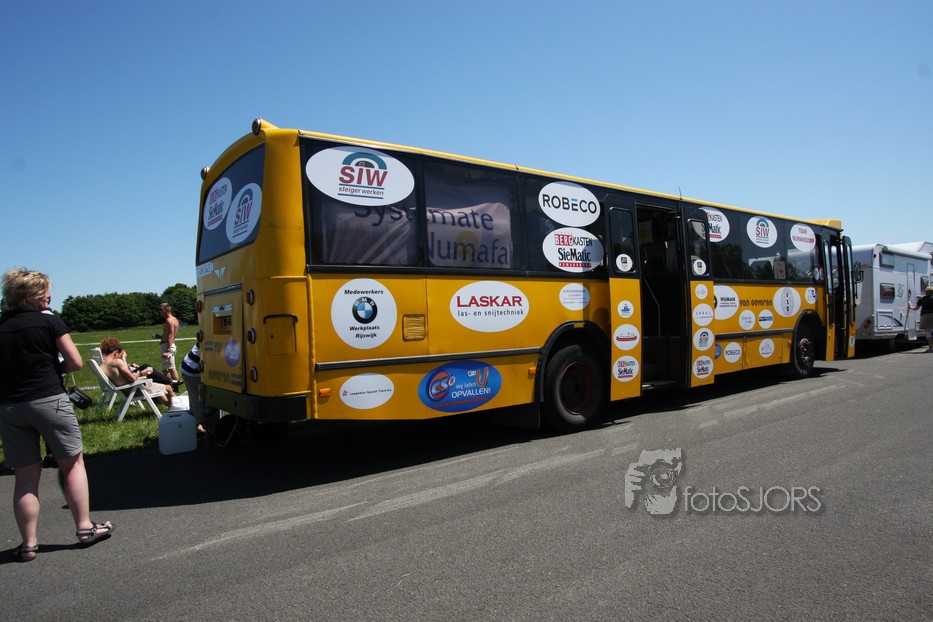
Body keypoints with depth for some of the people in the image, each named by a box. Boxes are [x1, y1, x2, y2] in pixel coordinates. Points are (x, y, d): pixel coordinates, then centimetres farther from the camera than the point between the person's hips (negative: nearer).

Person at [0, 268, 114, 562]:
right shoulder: (49, 322, -6)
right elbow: (75, 362, -5)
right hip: (49, 401, -4)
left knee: (25, 476, 11)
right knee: (73, 463, 11)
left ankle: (29, 543, 16)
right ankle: (84, 527, 15)